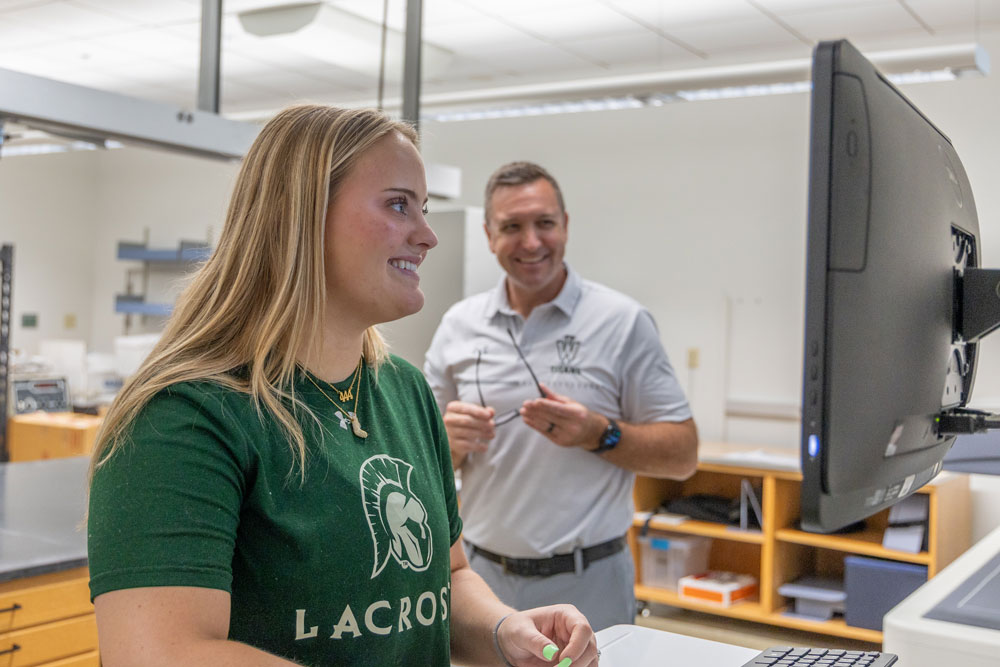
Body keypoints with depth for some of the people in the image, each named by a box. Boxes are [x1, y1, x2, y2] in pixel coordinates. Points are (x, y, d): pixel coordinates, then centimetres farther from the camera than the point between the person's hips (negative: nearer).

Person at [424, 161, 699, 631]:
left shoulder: (624, 322, -6)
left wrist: (600, 434, -21)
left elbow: (682, 455, -5)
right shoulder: (458, 325, 3)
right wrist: (449, 440, -14)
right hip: (482, 575, 3)